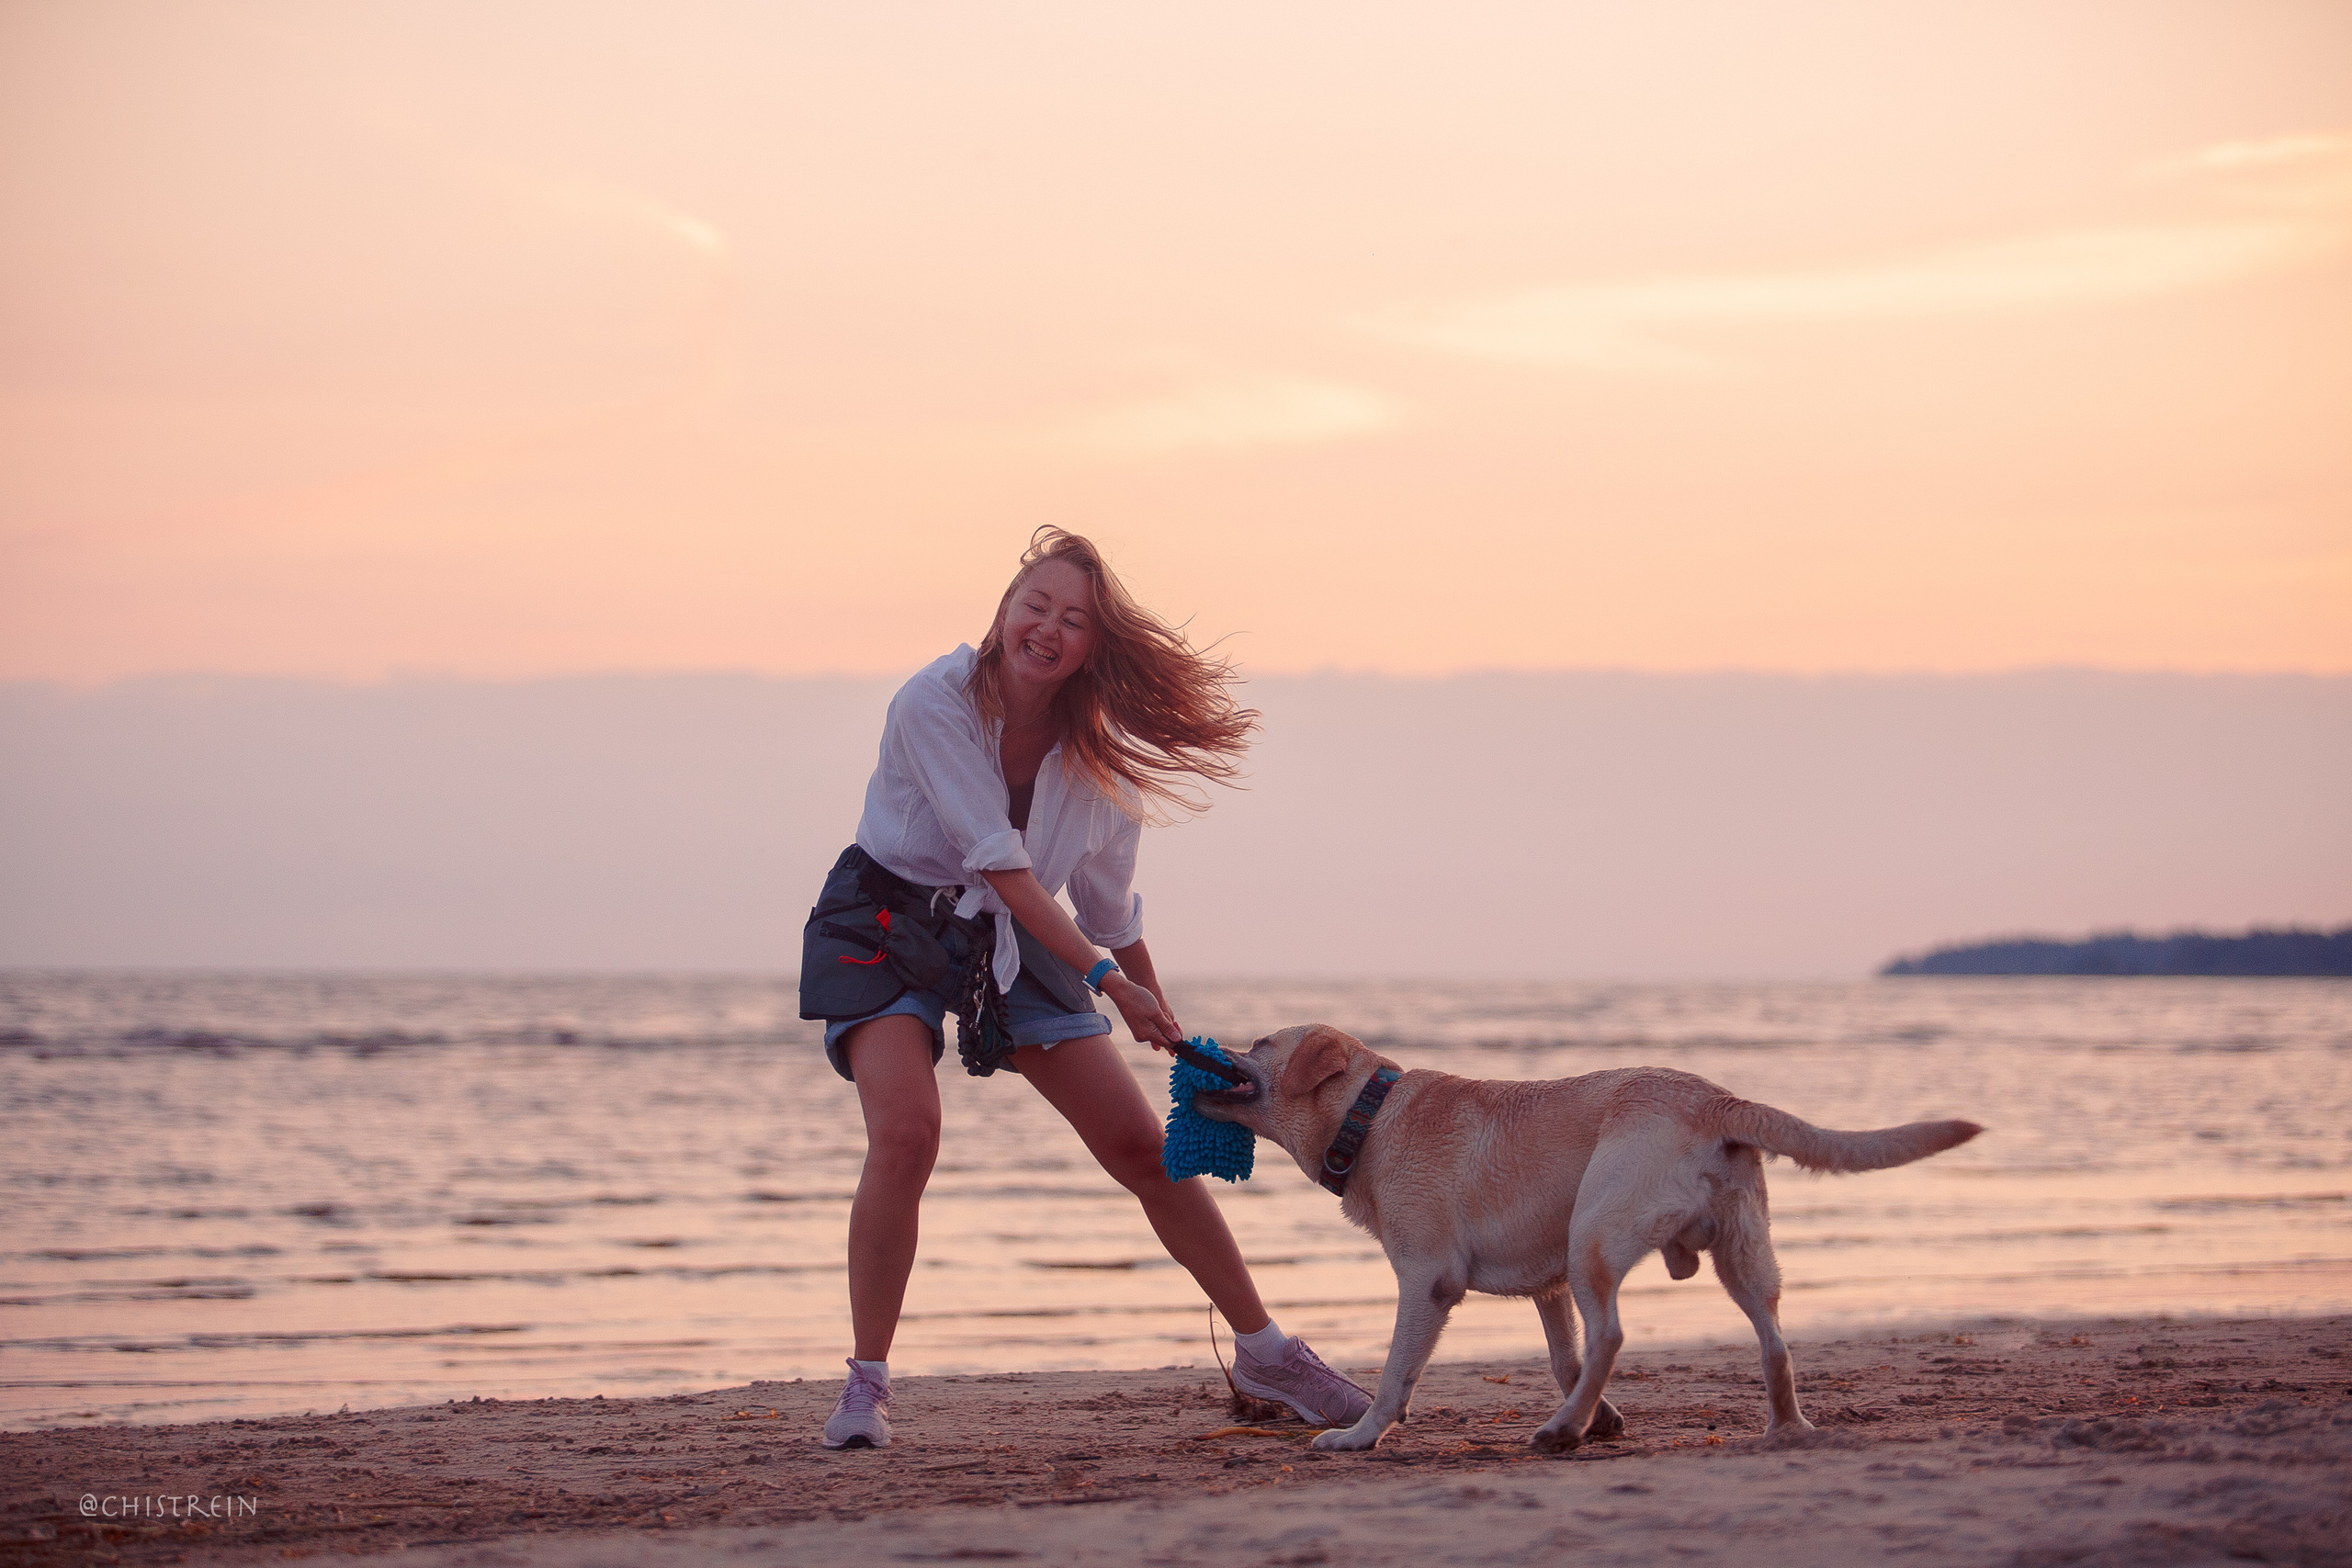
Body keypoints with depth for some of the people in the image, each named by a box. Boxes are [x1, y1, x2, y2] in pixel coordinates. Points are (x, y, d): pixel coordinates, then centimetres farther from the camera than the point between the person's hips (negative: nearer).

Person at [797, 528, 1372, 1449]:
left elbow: (1111, 907, 5)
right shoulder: (934, 704, -23)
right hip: (890, 924, -4)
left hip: (1013, 942, 4)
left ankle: (1263, 1354, 14)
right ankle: (865, 1385, -14)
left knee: (1142, 1145, 1)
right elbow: (998, 862, -28)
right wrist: (1105, 979, -32)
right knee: (906, 1132, -28)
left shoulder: (1097, 752, -9)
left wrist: (1163, 1024, 10)